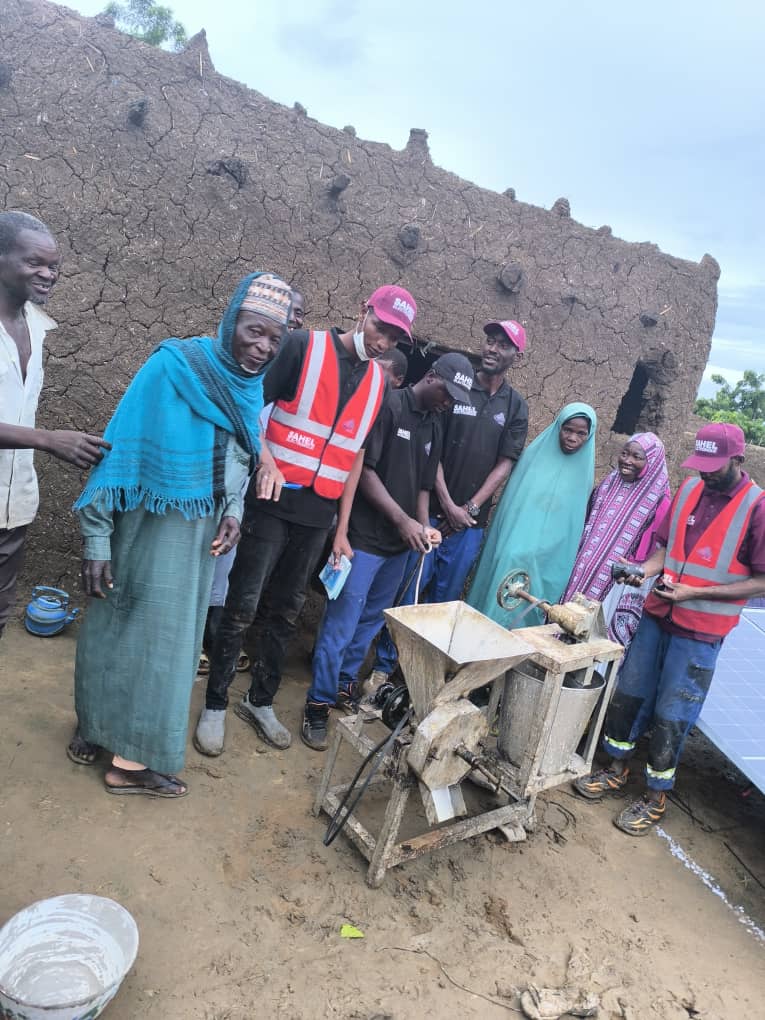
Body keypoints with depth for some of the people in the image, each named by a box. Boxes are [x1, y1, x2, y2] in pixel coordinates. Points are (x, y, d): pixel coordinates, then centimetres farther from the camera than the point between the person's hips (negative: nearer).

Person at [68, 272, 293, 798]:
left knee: (165, 638, 16)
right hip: (146, 530, -6)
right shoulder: (173, 366, -17)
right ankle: (96, 724, 33)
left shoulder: (251, 388, 1)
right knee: (117, 629, 10)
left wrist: (234, 512, -4)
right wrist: (97, 538, -15)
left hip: (200, 538, 6)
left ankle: (133, 757, 33)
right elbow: (123, 450, -15)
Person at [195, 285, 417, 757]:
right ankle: (215, 705, 18)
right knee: (242, 608, 1)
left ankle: (260, 701, 29)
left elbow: (355, 455, 13)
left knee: (287, 613, 13)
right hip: (273, 503, -4)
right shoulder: (304, 346, -5)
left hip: (319, 516, 5)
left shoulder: (377, 382, 10)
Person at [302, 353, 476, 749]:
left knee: (371, 619, 15)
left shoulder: (434, 428, 14)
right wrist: (402, 519, -19)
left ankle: (346, 683, 30)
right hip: (365, 536, -7)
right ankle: (318, 704, 7)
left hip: (400, 543, 7)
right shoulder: (388, 407, -9)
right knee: (342, 622, -3)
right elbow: (364, 469, -15)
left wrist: (423, 526, -1)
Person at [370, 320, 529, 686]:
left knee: (445, 599, 9)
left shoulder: (516, 406, 8)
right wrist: (448, 504, -10)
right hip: (432, 511, -2)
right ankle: (384, 665, 13)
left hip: (471, 521, 2)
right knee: (407, 592, 0)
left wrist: (470, 508, -6)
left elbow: (505, 463, 4)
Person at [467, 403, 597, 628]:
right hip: (510, 552, -1)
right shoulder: (535, 455, -1)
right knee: (497, 605, 2)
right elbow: (510, 500, 3)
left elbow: (576, 522, 8)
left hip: (547, 560, 1)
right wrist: (503, 542, 0)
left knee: (526, 612, 5)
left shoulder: (583, 472, 2)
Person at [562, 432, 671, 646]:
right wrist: (576, 568, 13)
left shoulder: (657, 501, -10)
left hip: (619, 584, -5)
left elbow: (655, 552, -9)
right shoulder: (607, 485, 6)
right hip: (582, 577, 5)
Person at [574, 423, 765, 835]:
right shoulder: (689, 489, 2)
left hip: (700, 631, -5)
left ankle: (655, 797, 24)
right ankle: (616, 769, 35)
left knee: (671, 716, 5)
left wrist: (696, 592, -19)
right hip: (657, 614, 5)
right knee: (628, 693, 14)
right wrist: (646, 569, -9)